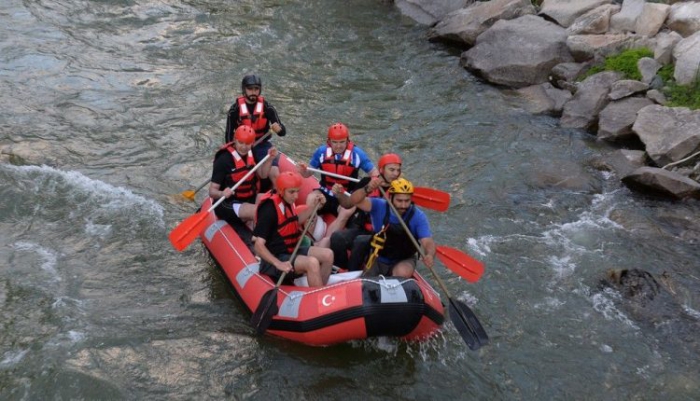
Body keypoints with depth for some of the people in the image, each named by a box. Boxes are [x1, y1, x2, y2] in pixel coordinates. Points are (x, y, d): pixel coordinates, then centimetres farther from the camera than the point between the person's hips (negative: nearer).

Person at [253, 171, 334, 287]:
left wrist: (312, 207, 10)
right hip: (275, 258, -9)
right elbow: (258, 245, -24)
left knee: (327, 255, -3)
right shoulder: (269, 209, -22)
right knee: (312, 263, -29)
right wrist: (278, 264, -35)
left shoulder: (288, 201, 3)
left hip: (291, 251, 9)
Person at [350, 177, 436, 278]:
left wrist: (429, 255, -49)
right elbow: (356, 201, -30)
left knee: (402, 273, -33)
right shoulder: (379, 206, -16)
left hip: (404, 262, -2)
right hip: (378, 260, 2)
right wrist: (368, 189, -52)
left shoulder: (418, 216, -17)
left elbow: (427, 241, -26)